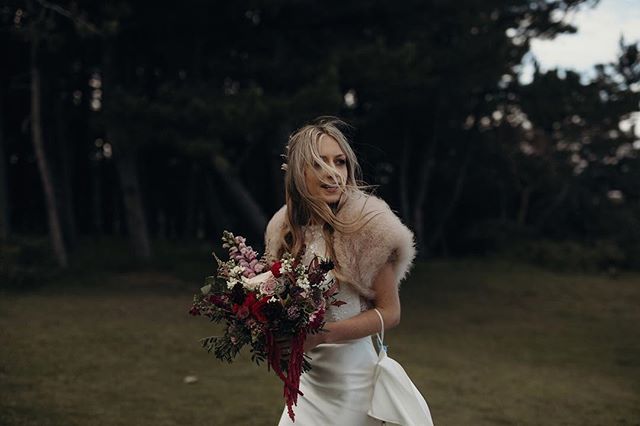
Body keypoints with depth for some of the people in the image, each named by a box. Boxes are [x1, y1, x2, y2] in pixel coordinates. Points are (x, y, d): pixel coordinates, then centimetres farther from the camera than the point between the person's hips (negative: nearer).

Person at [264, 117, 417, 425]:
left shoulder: (367, 223, -17)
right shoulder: (284, 227, 0)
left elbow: (389, 312, -14)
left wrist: (320, 335, -24)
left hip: (351, 377, -5)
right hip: (305, 374, 5)